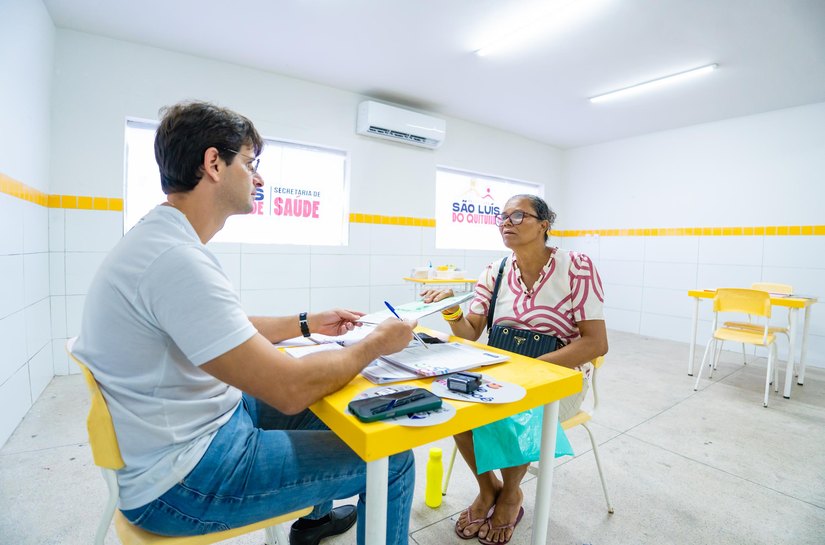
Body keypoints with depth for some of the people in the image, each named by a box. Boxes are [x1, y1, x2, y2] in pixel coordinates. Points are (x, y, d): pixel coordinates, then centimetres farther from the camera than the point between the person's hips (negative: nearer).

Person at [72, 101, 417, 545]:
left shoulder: (162, 240, 5)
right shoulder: (176, 258, -29)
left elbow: (230, 331, 14)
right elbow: (290, 389, -30)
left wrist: (308, 324, 11)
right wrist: (375, 344, -15)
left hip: (211, 417, 10)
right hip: (179, 480, -10)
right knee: (392, 460, -9)